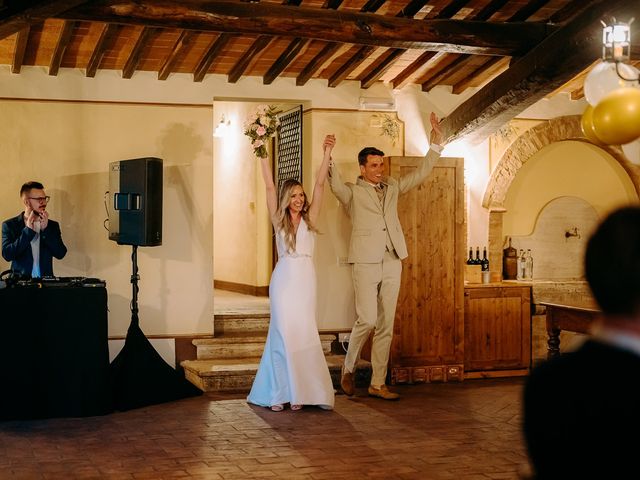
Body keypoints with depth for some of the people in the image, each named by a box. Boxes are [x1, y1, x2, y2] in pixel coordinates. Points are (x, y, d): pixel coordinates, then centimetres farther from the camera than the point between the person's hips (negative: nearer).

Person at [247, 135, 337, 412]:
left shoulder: (310, 218, 9)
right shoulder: (278, 220, 6)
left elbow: (320, 184, 3)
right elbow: (269, 187, 1)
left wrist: (327, 154, -3)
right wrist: (262, 155, -3)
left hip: (306, 279, 1)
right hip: (284, 278, -1)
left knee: (303, 334, 1)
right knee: (283, 333, -2)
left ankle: (298, 391, 6)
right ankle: (278, 393, 2)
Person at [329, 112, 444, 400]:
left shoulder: (392, 188, 17)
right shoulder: (352, 193, 2)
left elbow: (421, 174, 17)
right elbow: (334, 183, -17)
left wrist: (435, 143, 9)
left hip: (392, 263, 5)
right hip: (366, 263, -5)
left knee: (386, 326, 6)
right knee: (367, 320, -12)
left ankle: (378, 384, 12)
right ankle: (348, 370, 11)